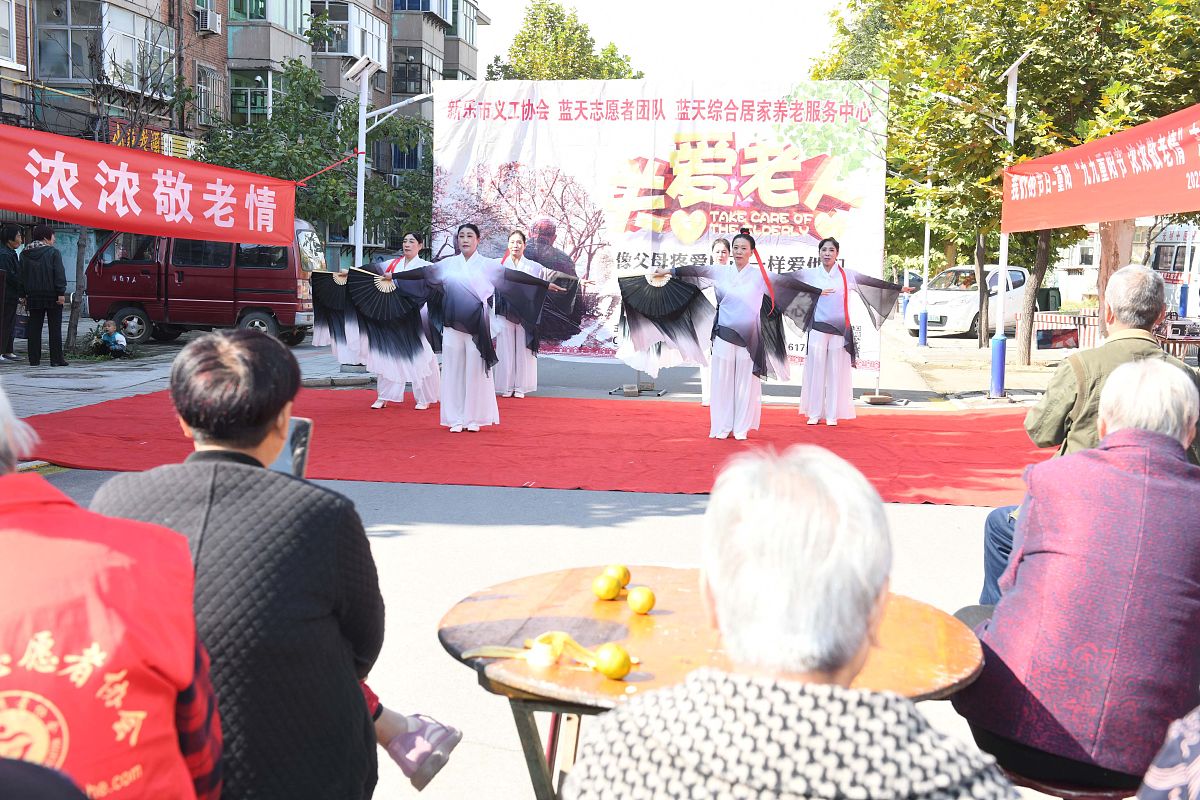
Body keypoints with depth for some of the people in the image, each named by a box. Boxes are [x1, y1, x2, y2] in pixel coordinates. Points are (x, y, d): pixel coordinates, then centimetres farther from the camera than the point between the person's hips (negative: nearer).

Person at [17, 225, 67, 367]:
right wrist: (61, 293, -12)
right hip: (52, 296, -4)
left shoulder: (24, 254, 9)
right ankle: (56, 359, -1)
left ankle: (34, 359, 6)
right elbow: (59, 274, -13)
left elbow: (20, 275, 11)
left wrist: (25, 294, 13)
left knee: (34, 328, 8)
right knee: (55, 328, 0)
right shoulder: (53, 252, -7)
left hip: (33, 296, 4)